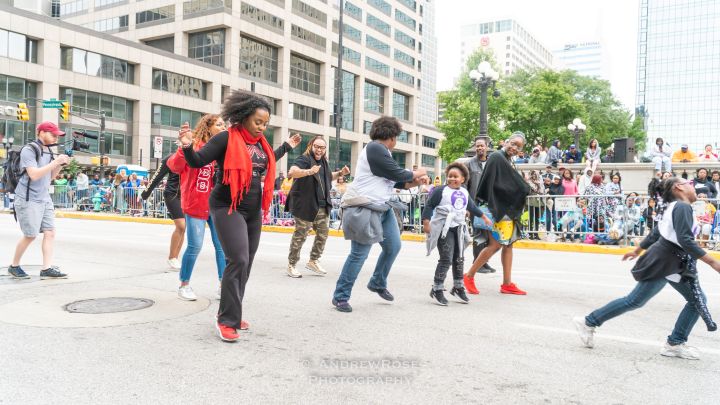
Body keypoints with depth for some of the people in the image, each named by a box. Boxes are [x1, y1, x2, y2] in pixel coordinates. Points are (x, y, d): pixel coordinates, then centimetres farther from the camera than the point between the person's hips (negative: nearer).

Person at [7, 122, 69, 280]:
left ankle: (47, 269, -1)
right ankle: (14, 266, 16)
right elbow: (34, 175, -22)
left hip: (44, 199, 8)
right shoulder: (29, 150, -11)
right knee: (30, 235, -3)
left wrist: (60, 164, 1)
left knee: (50, 232, -1)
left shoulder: (48, 151, 13)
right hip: (28, 200, -8)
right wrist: (55, 162, -22)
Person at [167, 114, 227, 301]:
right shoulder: (195, 146, -7)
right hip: (196, 205, -5)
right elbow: (174, 166, -18)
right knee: (195, 246, -1)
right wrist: (184, 148, -33)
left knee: (222, 246, 4)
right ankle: (184, 285, 17)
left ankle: (223, 285, 14)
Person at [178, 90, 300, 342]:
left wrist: (287, 146, 34)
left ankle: (232, 313, 22)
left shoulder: (260, 142, 10)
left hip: (254, 211, 8)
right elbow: (197, 162, -13)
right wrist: (188, 147, -32)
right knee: (238, 261, -17)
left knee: (246, 264, 10)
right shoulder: (226, 138, -11)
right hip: (228, 208, -8)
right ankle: (226, 320, -7)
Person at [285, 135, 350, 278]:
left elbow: (328, 177, 33)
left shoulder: (323, 162, 13)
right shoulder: (304, 159, -12)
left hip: (323, 206, 8)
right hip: (305, 205, -8)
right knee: (300, 236, 1)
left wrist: (340, 173, 15)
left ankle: (313, 261, 29)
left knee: (323, 234, 12)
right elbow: (292, 171, -32)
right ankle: (291, 265, 14)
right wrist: (309, 171, -48)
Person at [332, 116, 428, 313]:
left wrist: (415, 182, 3)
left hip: (382, 207, 10)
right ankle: (340, 296, 6)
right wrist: (416, 173, 2)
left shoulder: (382, 151, 17)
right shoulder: (375, 148, -14)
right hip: (365, 208, -10)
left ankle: (378, 283, 31)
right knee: (359, 254, -6)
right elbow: (397, 174, -16)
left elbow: (395, 181, 17)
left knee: (393, 246, 11)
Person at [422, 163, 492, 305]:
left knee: (459, 259, 14)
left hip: (458, 228, 7)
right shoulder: (441, 191, -9)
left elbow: (472, 207, 27)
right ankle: (437, 289, -1)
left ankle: (458, 287, 29)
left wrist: (484, 217, 33)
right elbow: (429, 205, -9)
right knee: (446, 259, -11)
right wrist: (426, 222, -18)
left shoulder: (464, 192, 12)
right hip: (444, 228, -7)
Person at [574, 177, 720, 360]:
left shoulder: (674, 207, 13)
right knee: (635, 301, -5)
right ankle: (589, 322, 2)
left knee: (698, 300, 7)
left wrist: (637, 251, 30)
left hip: (676, 265, 10)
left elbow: (655, 234, 21)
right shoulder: (682, 207, -17)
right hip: (663, 263, -10)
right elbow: (685, 240, -26)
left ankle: (675, 344, 10)